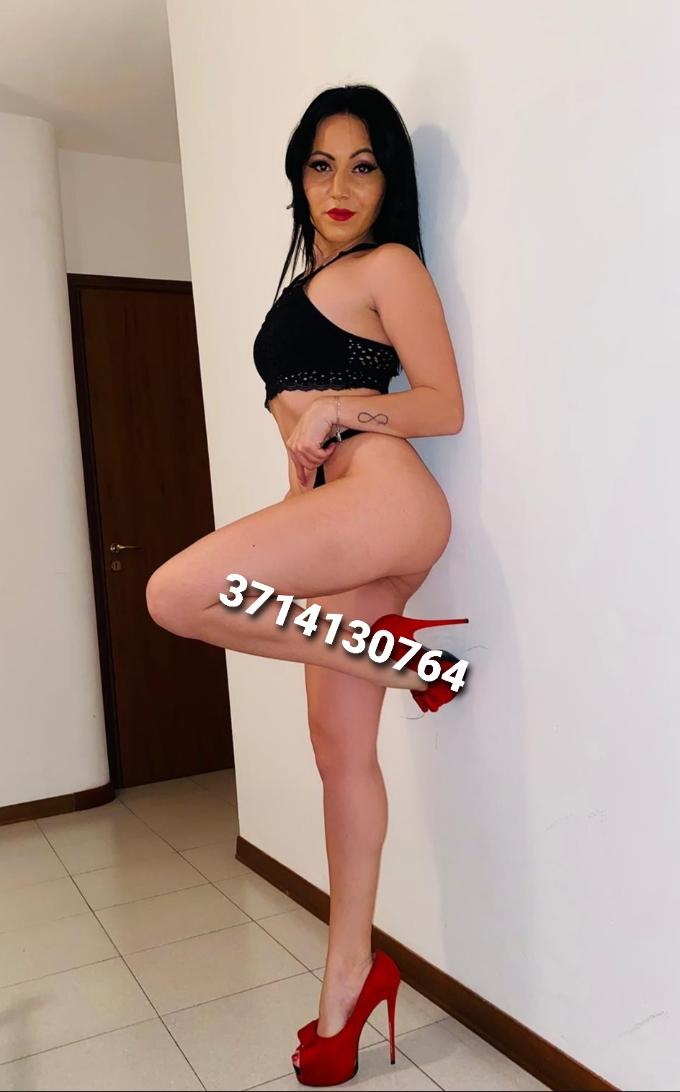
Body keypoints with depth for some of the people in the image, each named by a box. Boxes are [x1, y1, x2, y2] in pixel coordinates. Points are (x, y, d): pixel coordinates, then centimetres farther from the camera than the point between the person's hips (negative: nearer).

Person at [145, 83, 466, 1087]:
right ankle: (350, 978, 18)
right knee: (341, 749, 7)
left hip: (383, 497, -8)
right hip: (332, 513, 8)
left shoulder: (390, 265, 4)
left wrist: (344, 405, -16)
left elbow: (444, 406, -4)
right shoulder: (306, 284, 27)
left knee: (176, 595, -24)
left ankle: (396, 653, -9)